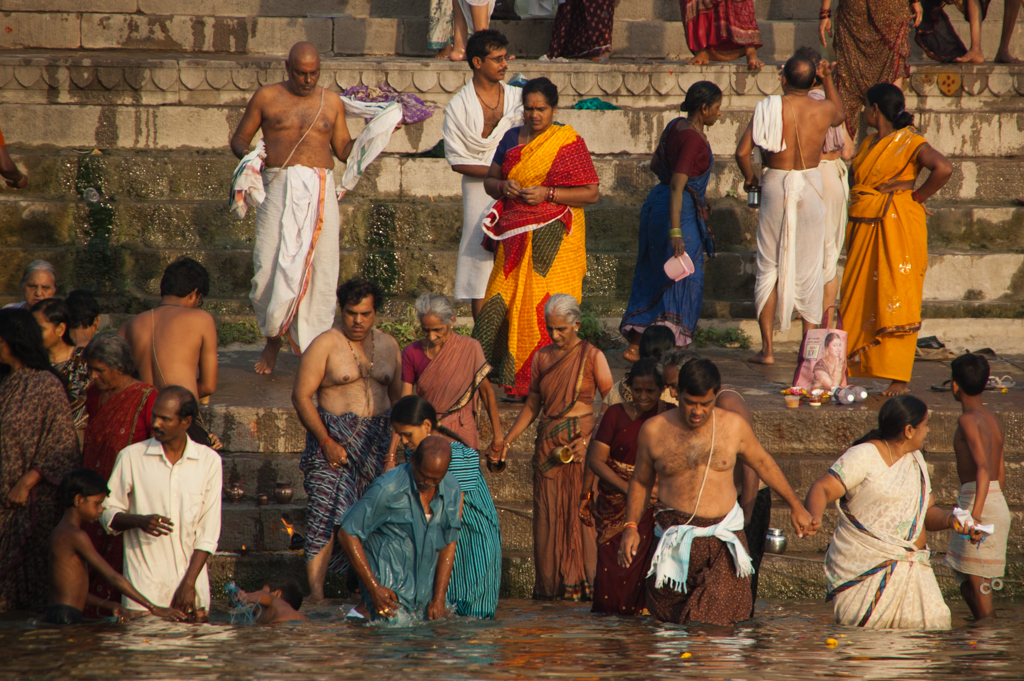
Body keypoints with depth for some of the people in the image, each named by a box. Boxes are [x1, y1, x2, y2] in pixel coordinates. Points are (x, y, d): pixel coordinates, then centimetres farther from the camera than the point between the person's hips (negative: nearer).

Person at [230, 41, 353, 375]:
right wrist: (247, 154, -8)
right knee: (271, 267, -7)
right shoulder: (267, 97, 9)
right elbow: (239, 138, 14)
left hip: (320, 191, 2)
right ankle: (272, 337, 13)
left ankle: (312, 344, 5)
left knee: (319, 269, -4)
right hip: (279, 188, -2)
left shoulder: (331, 102, 15)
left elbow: (344, 150, 19)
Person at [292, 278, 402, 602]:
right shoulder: (325, 345, -3)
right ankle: (316, 593, -17)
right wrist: (327, 442, -12)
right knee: (326, 516, -13)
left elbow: (396, 396, 19)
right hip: (334, 439, -4)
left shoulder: (388, 346, 12)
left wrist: (393, 442, 7)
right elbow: (301, 396, -6)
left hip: (376, 439, 4)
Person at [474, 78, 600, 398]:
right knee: (503, 300, -3)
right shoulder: (511, 138, 13)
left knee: (547, 306, -8)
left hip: (554, 239, -5)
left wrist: (547, 194, -15)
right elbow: (489, 181, 18)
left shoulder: (570, 143, -2)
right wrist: (503, 186, -5)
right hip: (514, 237, 5)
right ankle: (508, 372, 4)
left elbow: (591, 192, -5)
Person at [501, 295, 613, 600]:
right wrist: (506, 440, 7)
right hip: (548, 443, 4)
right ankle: (551, 583, 10)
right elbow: (533, 405, 15)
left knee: (581, 509, -7)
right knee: (548, 512, 3)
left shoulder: (592, 357, -4)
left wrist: (590, 441, -16)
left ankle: (584, 582, 0)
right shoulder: (542, 357, 9)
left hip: (581, 439, -4)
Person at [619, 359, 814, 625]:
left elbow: (763, 463, 18)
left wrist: (795, 506, 23)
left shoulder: (733, 426, 2)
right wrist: (630, 527, 4)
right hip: (678, 538, 0)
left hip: (725, 535, 0)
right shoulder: (654, 430, 2)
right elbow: (641, 481, 14)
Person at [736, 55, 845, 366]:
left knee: (769, 267, 7)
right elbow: (840, 113, 23)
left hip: (775, 185, -1)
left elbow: (742, 152, -10)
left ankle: (767, 348, 4)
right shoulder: (823, 110, -3)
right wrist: (827, 78, 32)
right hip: (810, 187, 1)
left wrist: (749, 178, 9)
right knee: (809, 267, 9)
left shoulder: (767, 109, -8)